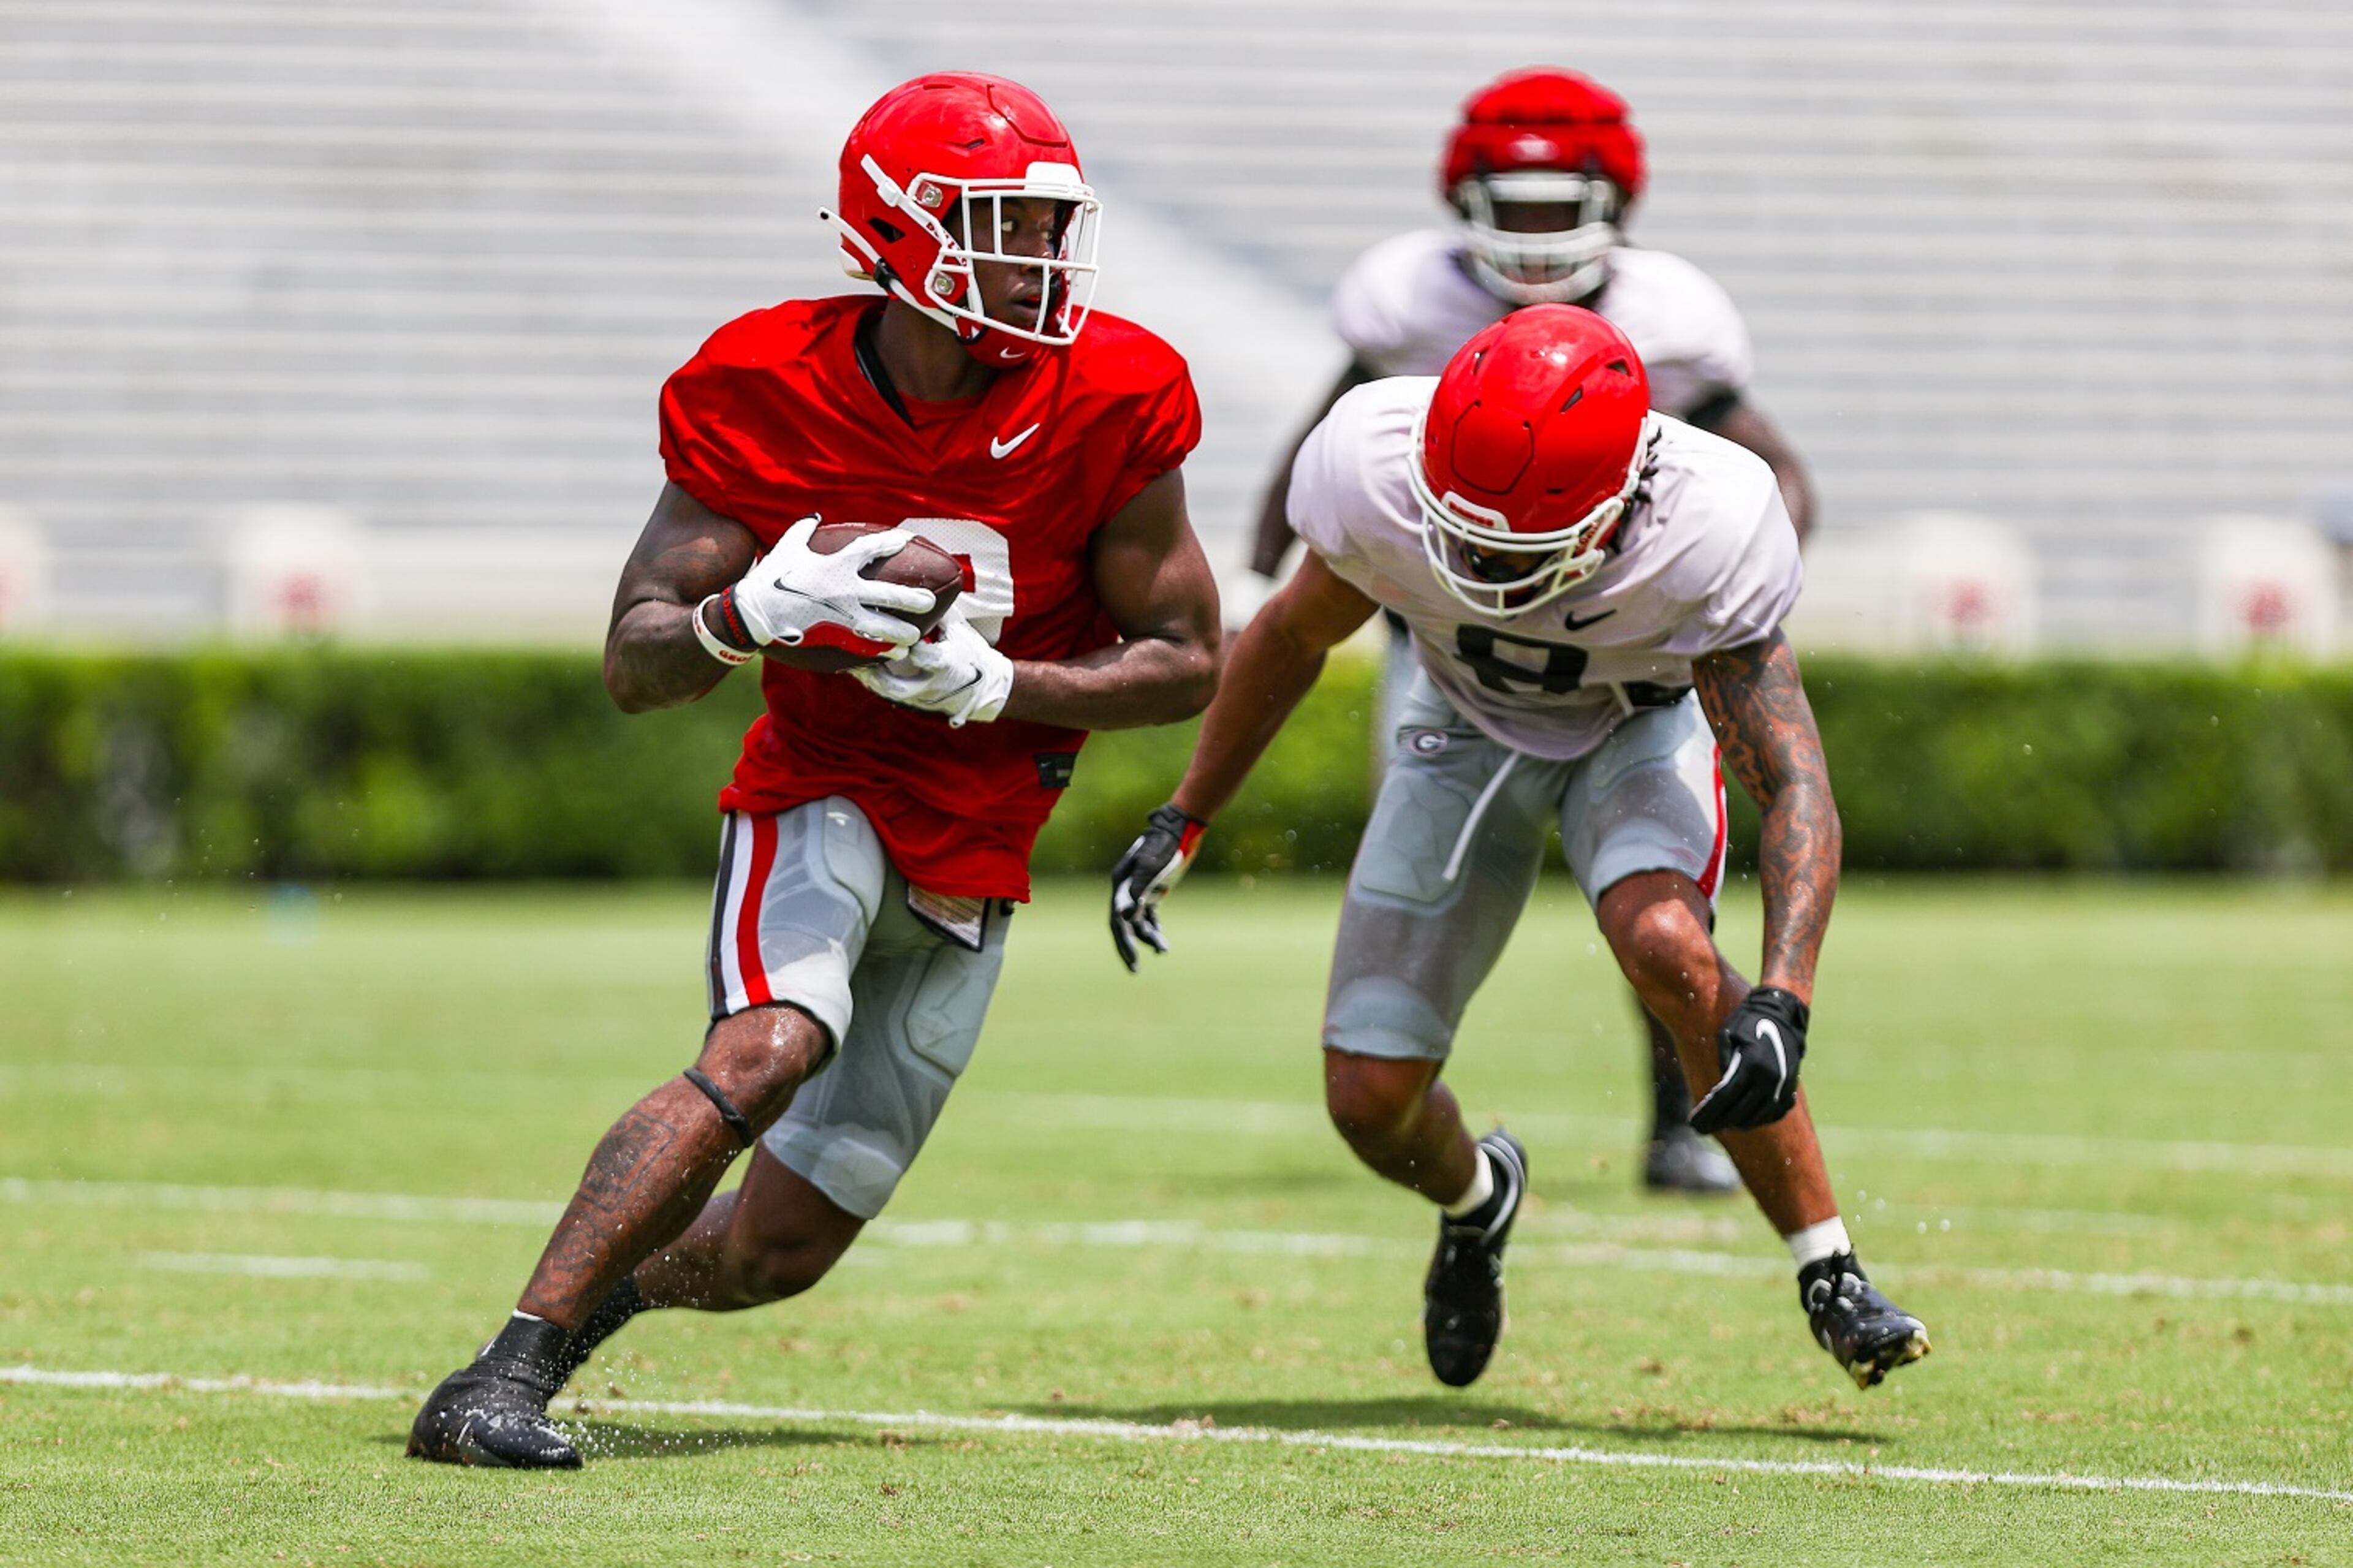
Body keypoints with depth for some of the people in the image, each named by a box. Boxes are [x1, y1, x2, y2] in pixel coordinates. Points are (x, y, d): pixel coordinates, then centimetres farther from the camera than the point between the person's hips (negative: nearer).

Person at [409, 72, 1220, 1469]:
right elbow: (636, 668, -10)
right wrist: (758, 610, -32)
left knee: (777, 1250, 3)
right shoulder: (765, 398, -14)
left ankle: (601, 1291, 37)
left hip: (974, 867, 3)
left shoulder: (1106, 408, -13)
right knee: (769, 1050, -33)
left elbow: (1191, 663, -5)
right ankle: (499, 1384, -32)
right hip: (821, 800, -3)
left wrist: (995, 685, -20)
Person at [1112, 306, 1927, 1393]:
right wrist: (1185, 820, -2)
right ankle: (1474, 1199, 35)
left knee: (1668, 949, -34)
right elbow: (1296, 634, -8)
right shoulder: (1380, 475, -32)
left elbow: (1794, 786, -36)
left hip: (1641, 723, -2)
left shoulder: (1701, 537, -38)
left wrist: (1781, 1001, -49)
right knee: (1370, 1100, -4)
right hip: (1470, 724, 2)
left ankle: (1830, 1275, -19)